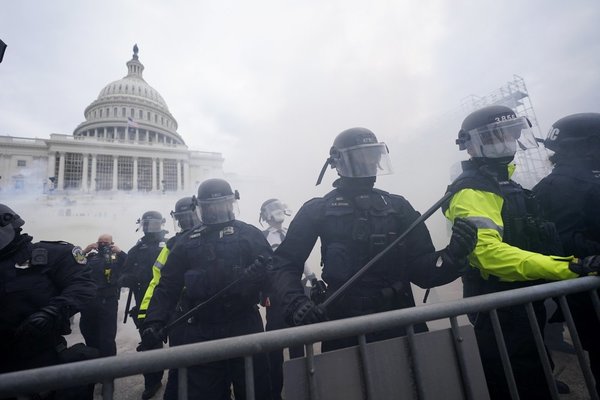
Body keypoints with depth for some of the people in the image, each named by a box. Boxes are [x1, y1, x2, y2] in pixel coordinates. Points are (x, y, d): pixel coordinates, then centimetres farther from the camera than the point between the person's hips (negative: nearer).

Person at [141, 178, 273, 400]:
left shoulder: (249, 234, 3)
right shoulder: (188, 241, 10)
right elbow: (167, 286, 9)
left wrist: (259, 272, -26)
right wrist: (154, 321, -3)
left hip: (244, 326, -1)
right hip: (201, 331, 2)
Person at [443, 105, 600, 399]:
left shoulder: (506, 186, 12)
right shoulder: (471, 194, -21)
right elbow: (490, 252, -34)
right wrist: (565, 268, -36)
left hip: (525, 303, 10)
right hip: (500, 312, -10)